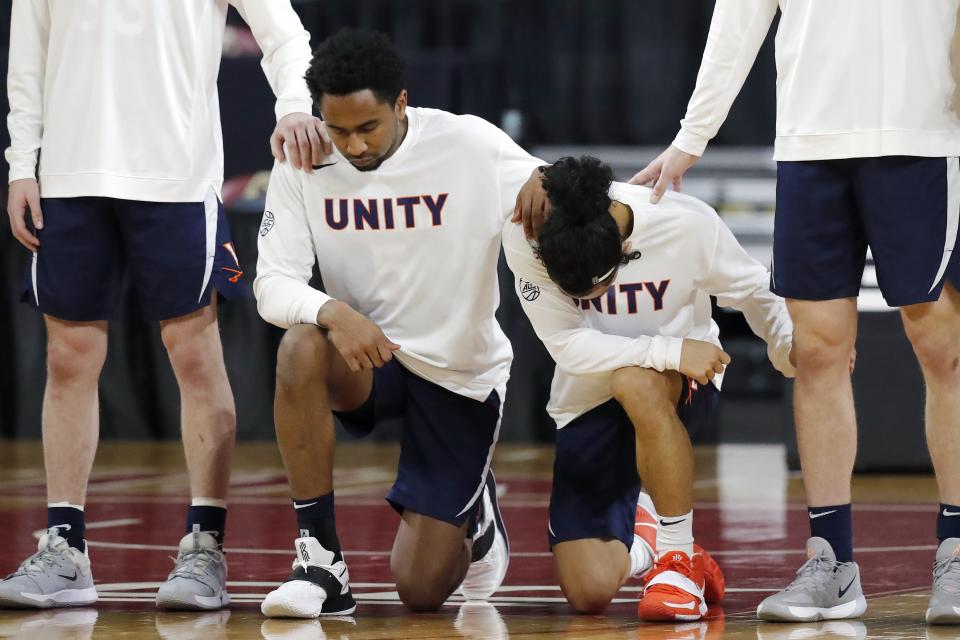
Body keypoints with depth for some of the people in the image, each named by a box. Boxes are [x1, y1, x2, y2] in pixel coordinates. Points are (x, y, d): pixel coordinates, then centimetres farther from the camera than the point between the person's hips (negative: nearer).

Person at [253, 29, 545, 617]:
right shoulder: (303, 166, -11)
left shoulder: (471, 145, -16)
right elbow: (274, 284, -15)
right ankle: (321, 563, -25)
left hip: (463, 376, -1)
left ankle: (476, 513, 32)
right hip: (368, 358, 2)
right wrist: (333, 311, -37)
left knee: (422, 587, -7)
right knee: (302, 348, -36)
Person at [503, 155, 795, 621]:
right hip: (587, 405, 2)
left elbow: (755, 293, -3)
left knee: (637, 384, -41)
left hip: (685, 384, -1)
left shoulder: (687, 224, -23)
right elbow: (567, 345, -23)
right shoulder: (524, 238, -23)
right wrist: (671, 351, -30)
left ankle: (680, 560, -24)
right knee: (588, 591, -11)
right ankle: (635, 541, 28)